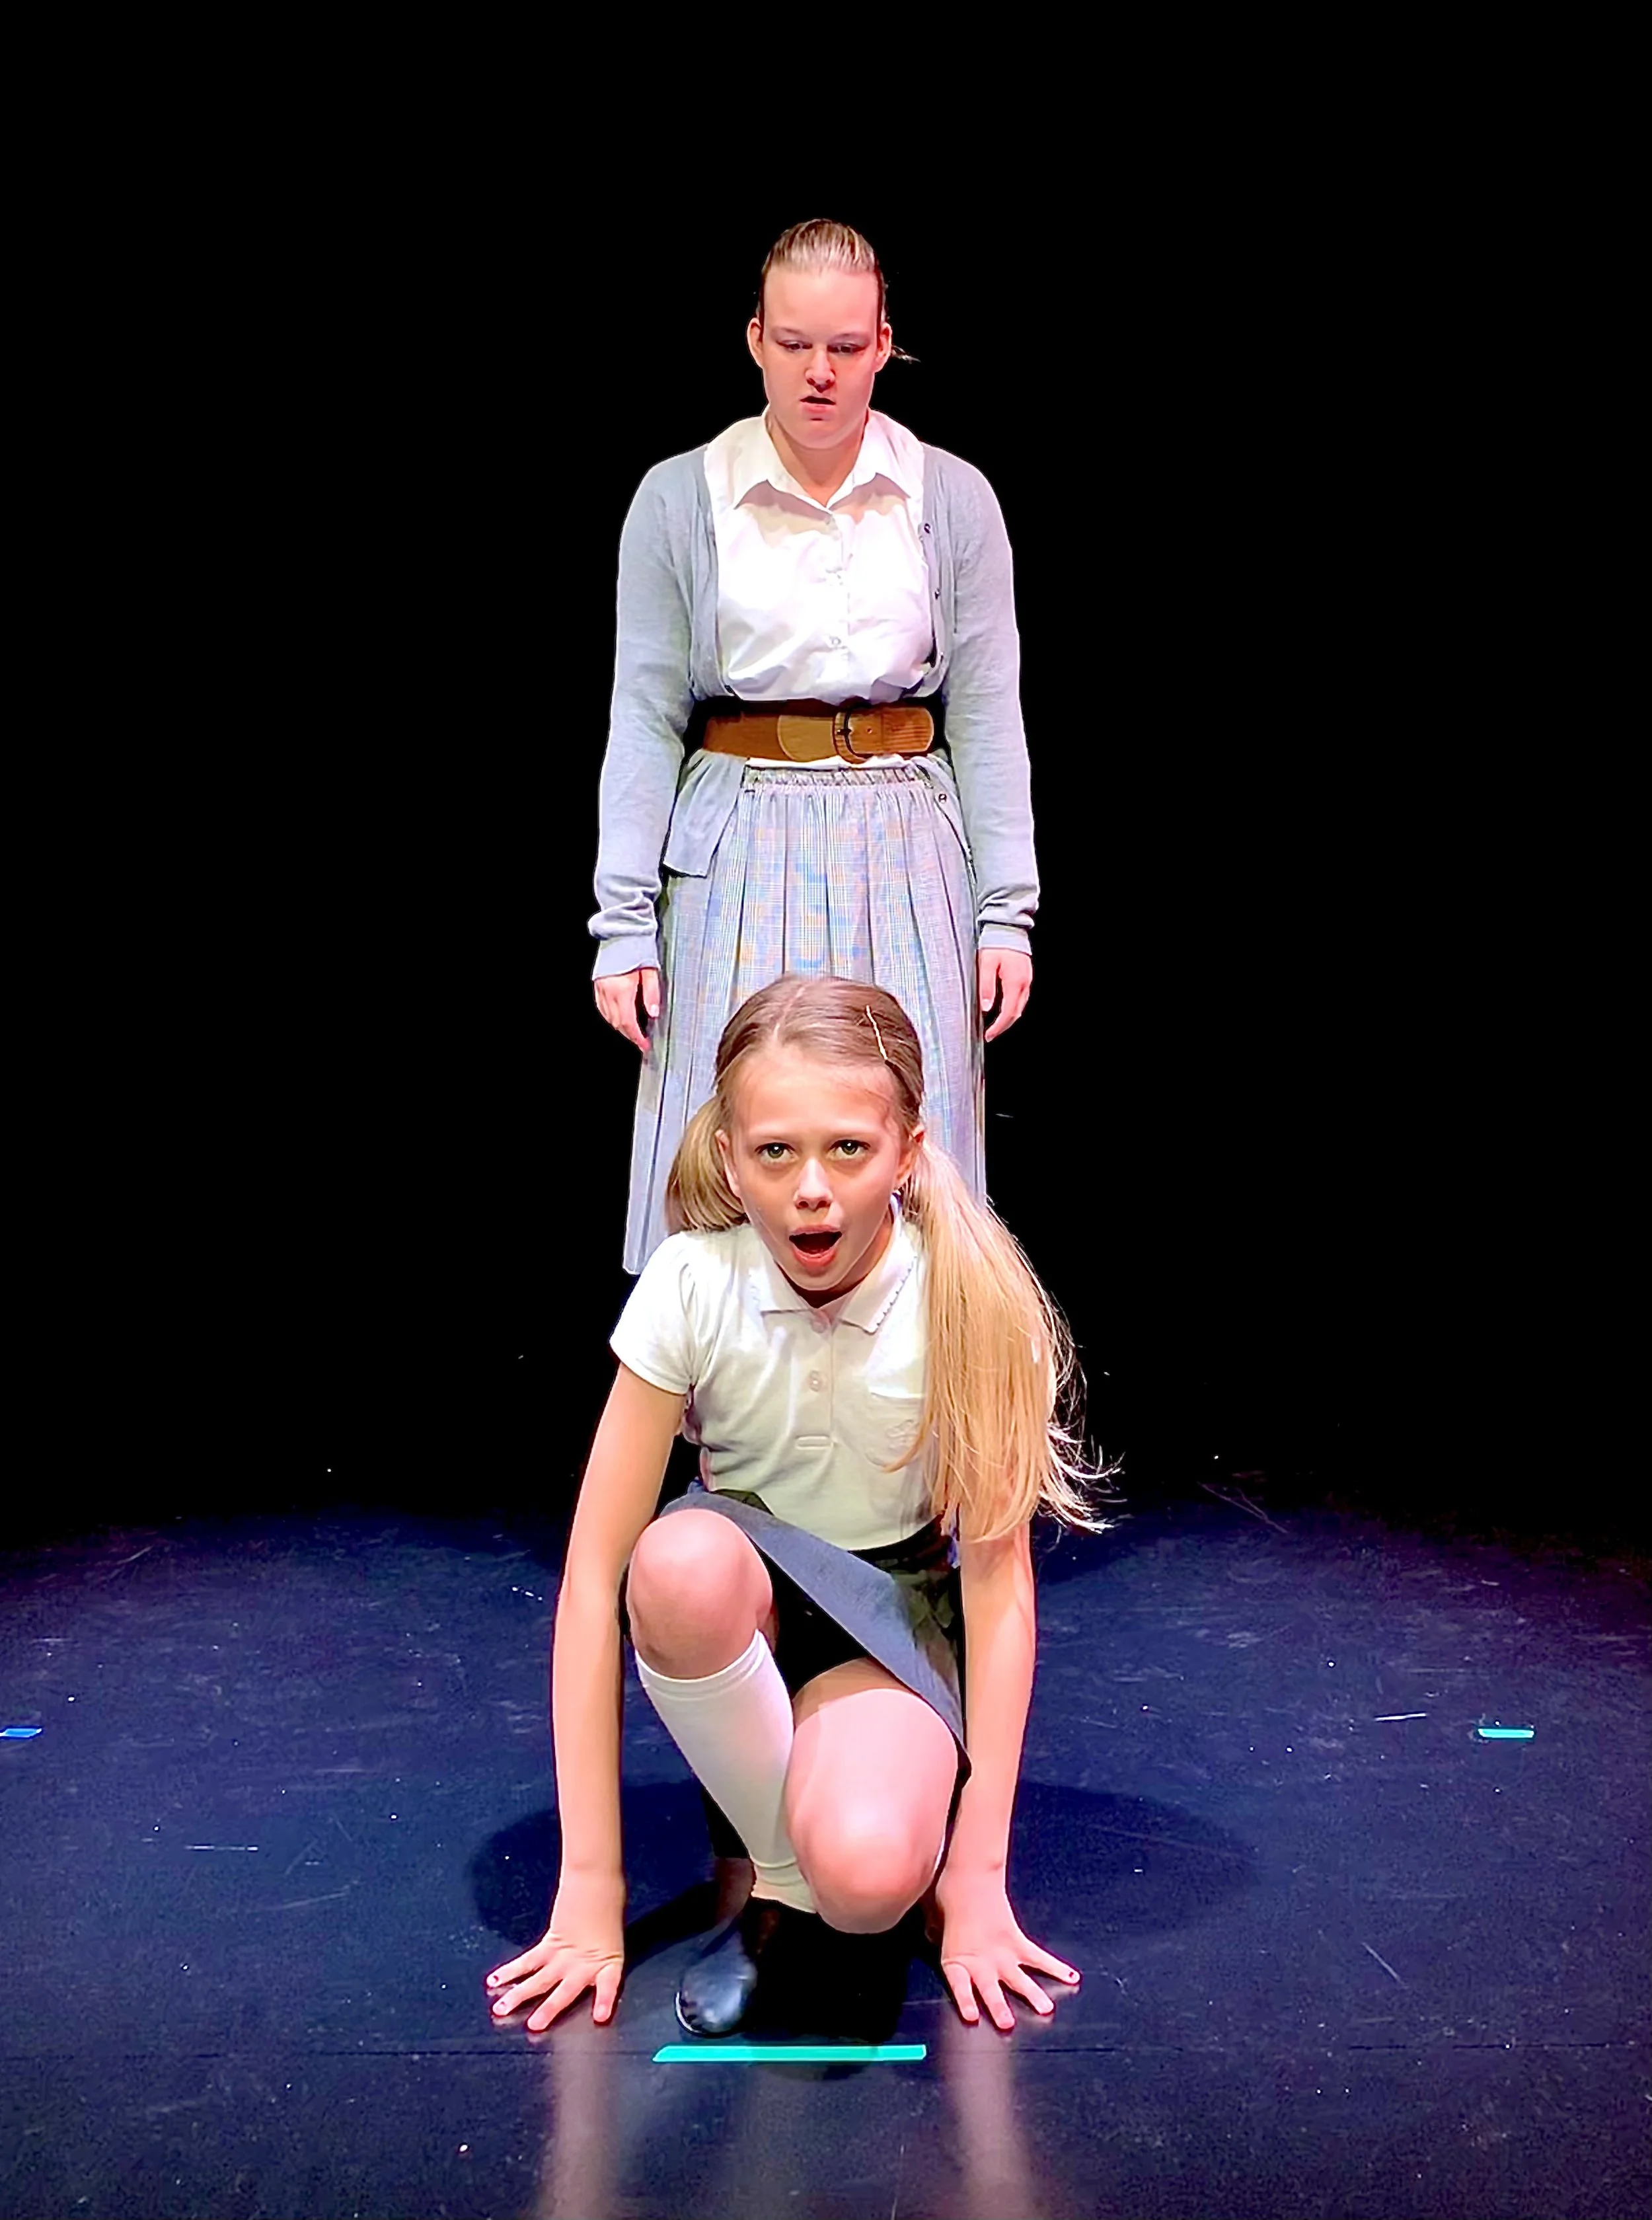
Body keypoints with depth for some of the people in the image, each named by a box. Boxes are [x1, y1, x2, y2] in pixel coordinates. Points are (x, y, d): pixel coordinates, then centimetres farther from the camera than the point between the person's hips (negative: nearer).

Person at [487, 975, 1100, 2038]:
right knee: (685, 1560, -37)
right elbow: (594, 1571, -20)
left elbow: (999, 1576, -16)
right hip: (741, 1599, 1)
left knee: (869, 1877, -34)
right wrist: (590, 1888, -21)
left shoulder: (969, 1297, -22)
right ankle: (777, 1880, -14)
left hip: (894, 1611, -1)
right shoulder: (693, 1283, -21)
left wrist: (979, 1878, -17)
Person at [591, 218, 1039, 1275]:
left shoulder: (954, 498, 4)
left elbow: (986, 713, 4)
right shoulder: (680, 498, 2)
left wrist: (1008, 910, -1)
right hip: (739, 859, -1)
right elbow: (645, 717, 0)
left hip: (902, 854, 1)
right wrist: (624, 923, -5)